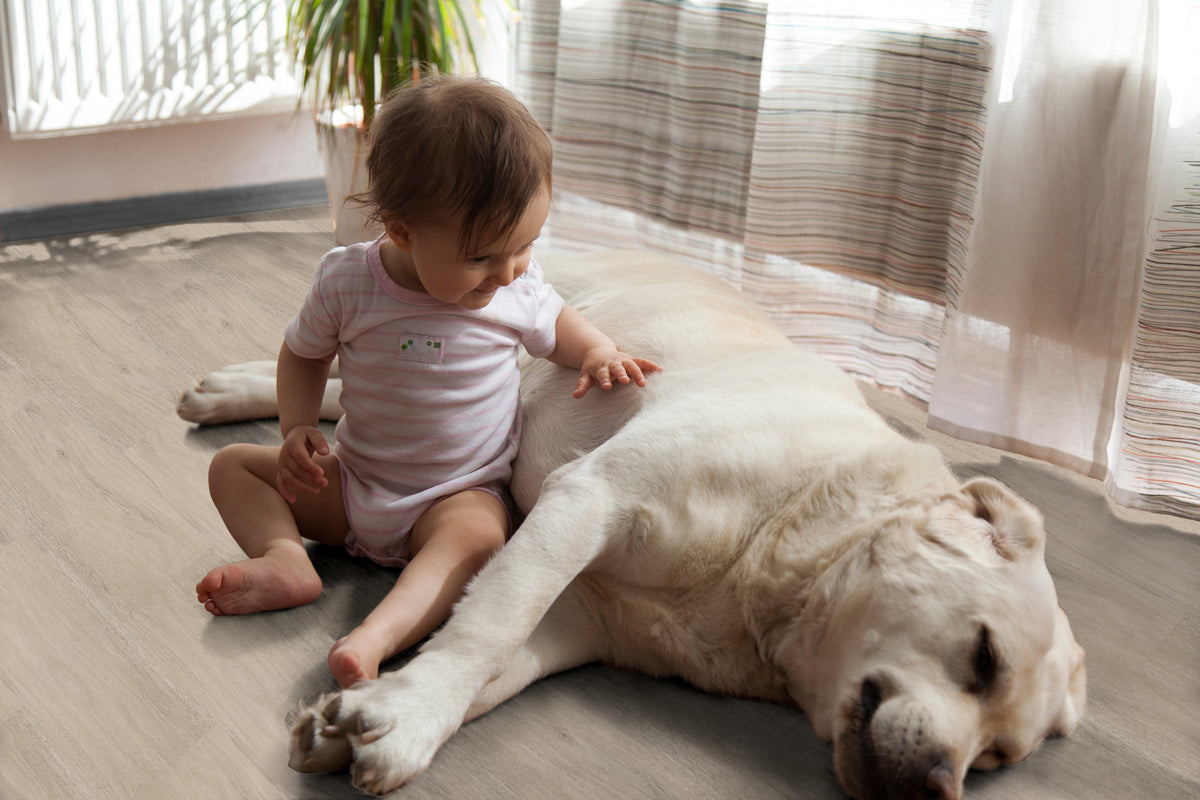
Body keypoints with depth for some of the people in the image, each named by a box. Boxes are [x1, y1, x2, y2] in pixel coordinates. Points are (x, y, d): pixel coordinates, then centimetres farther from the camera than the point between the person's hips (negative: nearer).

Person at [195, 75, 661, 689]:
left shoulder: (517, 288, -12)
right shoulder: (345, 281, -15)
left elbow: (557, 325, 12)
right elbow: (303, 354, 4)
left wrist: (599, 355, -9)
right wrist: (299, 430, -13)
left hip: (460, 493, -2)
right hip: (351, 486, 3)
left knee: (476, 535, -36)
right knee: (234, 464, -2)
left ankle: (377, 636, -51)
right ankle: (286, 559, -23)